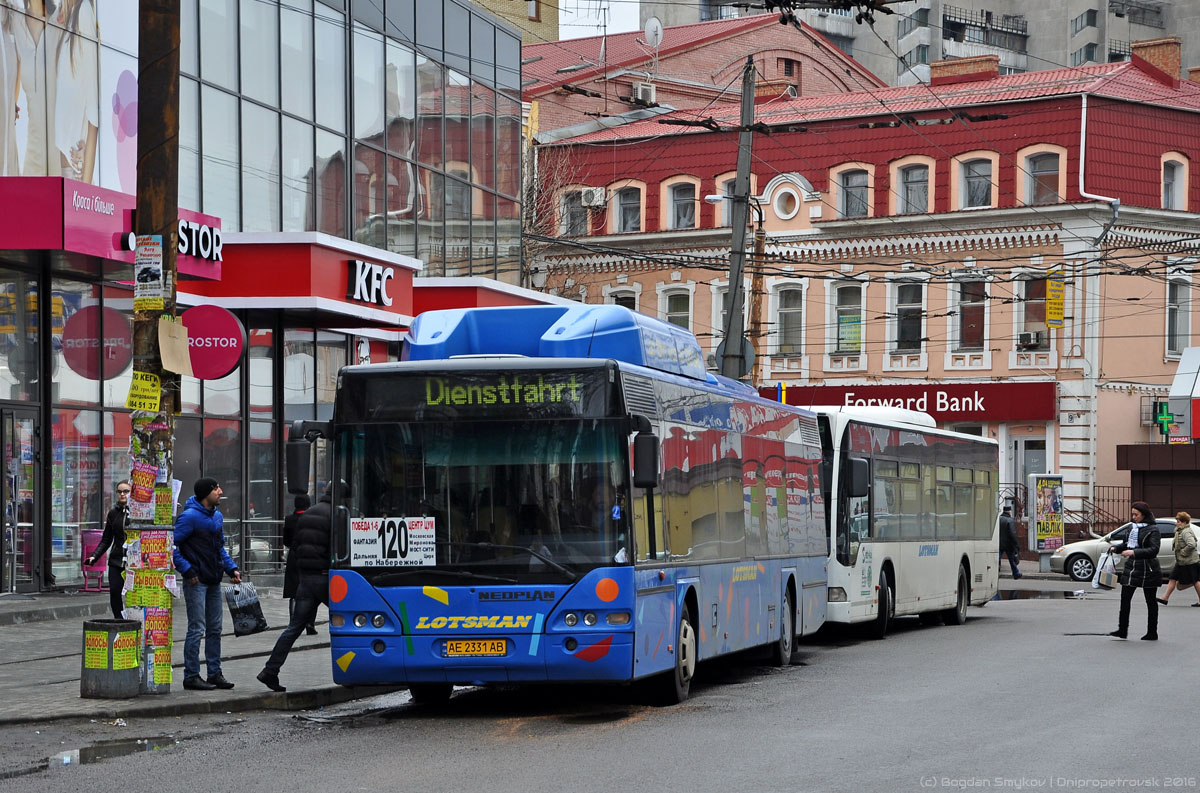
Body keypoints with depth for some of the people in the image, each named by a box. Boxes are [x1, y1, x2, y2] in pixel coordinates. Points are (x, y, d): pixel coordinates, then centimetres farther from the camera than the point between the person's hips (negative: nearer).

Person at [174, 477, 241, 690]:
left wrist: (231, 568, 10)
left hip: (214, 581, 8)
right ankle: (191, 676, 0)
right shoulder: (189, 517, -14)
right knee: (197, 629, -6)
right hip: (196, 582, -8)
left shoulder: (217, 517, 12)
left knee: (215, 628, 11)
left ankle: (215, 673, 18)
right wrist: (187, 570, -18)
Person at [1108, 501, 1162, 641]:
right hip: (1131, 568, 6)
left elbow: (1153, 550, -19)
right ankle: (1122, 631, 2)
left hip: (1148, 570, -6)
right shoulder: (1132, 527, 10)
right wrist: (1116, 548, 4)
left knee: (1151, 601, 5)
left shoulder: (1152, 530, -10)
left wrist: (1134, 552, -28)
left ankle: (1152, 633, 12)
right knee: (1125, 598, -1)